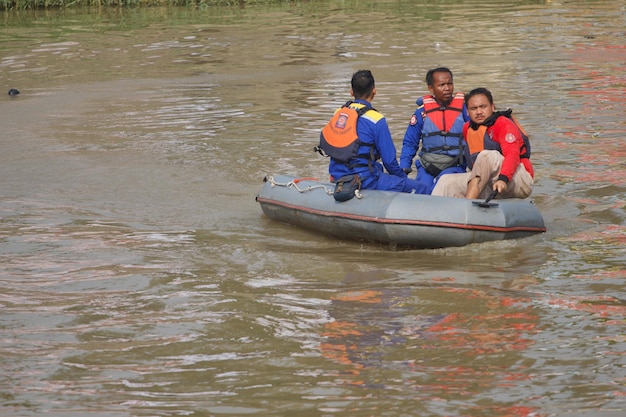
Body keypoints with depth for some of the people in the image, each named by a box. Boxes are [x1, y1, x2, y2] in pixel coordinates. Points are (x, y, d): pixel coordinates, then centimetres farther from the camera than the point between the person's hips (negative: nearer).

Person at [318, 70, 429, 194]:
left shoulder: (337, 114, 7)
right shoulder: (376, 120, -12)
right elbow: (389, 159, -8)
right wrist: (402, 178, 13)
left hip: (338, 178, 8)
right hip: (364, 182, -8)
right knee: (419, 188, -4)